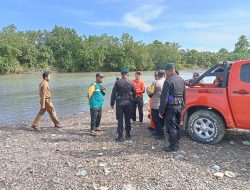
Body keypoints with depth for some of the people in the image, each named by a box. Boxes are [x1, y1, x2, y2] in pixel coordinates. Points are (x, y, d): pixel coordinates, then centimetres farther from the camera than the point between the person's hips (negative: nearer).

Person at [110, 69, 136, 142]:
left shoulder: (117, 82, -9)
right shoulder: (130, 83, 0)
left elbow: (113, 93, -8)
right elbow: (134, 93, 11)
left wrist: (112, 103, -1)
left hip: (119, 103, -3)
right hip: (128, 103, 3)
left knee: (120, 120, 2)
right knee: (128, 119, 14)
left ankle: (120, 136, 4)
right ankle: (128, 134, 24)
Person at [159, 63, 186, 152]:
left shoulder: (168, 81, -15)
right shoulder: (181, 80, 12)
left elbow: (164, 97, -17)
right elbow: (184, 95, 18)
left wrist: (161, 110, -14)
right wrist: (183, 105, 23)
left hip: (171, 107, -9)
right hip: (179, 106, 9)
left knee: (171, 127, 0)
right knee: (176, 125, 18)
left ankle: (173, 146, 7)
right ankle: (176, 143, 29)